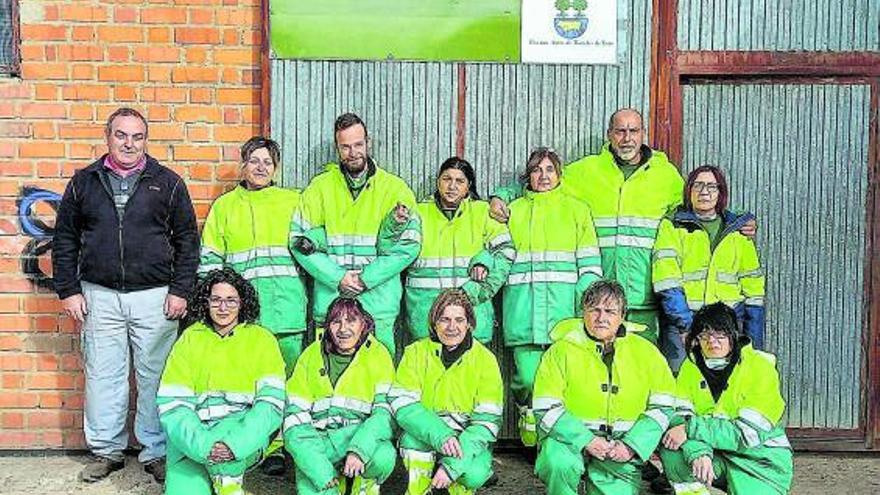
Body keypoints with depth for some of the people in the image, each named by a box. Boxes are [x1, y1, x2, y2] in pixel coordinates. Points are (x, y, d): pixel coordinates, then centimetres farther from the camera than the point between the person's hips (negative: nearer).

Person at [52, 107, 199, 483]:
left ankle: (156, 452, 16)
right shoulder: (83, 182, 8)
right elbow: (65, 239, 11)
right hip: (100, 296, 2)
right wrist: (68, 290, 5)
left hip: (154, 296, -1)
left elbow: (187, 240, 4)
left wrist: (180, 290, -3)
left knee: (154, 377, 4)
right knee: (102, 376, 7)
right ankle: (107, 450, 22)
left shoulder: (167, 183, 3)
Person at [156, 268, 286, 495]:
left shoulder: (261, 339, 6)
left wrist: (233, 445, -22)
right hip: (192, 438, 2)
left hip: (244, 433, -1)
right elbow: (170, 403, -2)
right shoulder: (190, 338, 9)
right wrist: (204, 446, -19)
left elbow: (272, 403, -6)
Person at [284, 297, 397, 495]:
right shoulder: (311, 356, 6)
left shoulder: (378, 355, 2)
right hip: (318, 438, 0)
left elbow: (385, 410, -6)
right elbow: (295, 413, 1)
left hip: (361, 435, 0)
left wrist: (359, 450, -24)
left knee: (383, 458, -30)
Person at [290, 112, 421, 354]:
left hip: (379, 301, -1)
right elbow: (300, 241, 1)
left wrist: (366, 279, -11)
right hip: (329, 300, 1)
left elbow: (409, 246, -2)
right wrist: (337, 278, -11)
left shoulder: (395, 188, 4)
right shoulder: (319, 187, 7)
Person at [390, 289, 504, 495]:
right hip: (425, 439, 1)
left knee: (474, 474, -30)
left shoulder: (485, 359, -6)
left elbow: (488, 421, -12)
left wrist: (452, 465, -24)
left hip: (469, 440, -1)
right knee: (413, 432, -31)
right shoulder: (416, 352, -3)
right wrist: (440, 435, -31)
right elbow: (402, 404, -14)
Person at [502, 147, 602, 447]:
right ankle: (527, 412, 25)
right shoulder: (514, 210, 19)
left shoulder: (576, 209, 14)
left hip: (563, 302, -1)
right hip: (523, 302, 1)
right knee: (526, 375, -5)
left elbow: (590, 264, 8)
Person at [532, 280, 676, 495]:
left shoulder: (644, 351, 6)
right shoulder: (561, 351, -3)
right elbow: (546, 409, -7)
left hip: (622, 443, 3)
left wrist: (632, 444, -8)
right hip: (572, 438, -2)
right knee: (559, 464, -33)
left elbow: (663, 407, 5)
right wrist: (585, 441, -18)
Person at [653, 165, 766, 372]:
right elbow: (666, 279, -7)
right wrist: (685, 324, -17)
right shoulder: (672, 226, 5)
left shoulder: (738, 229, 16)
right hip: (682, 321, -2)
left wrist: (755, 341, 8)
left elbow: (752, 287, 14)